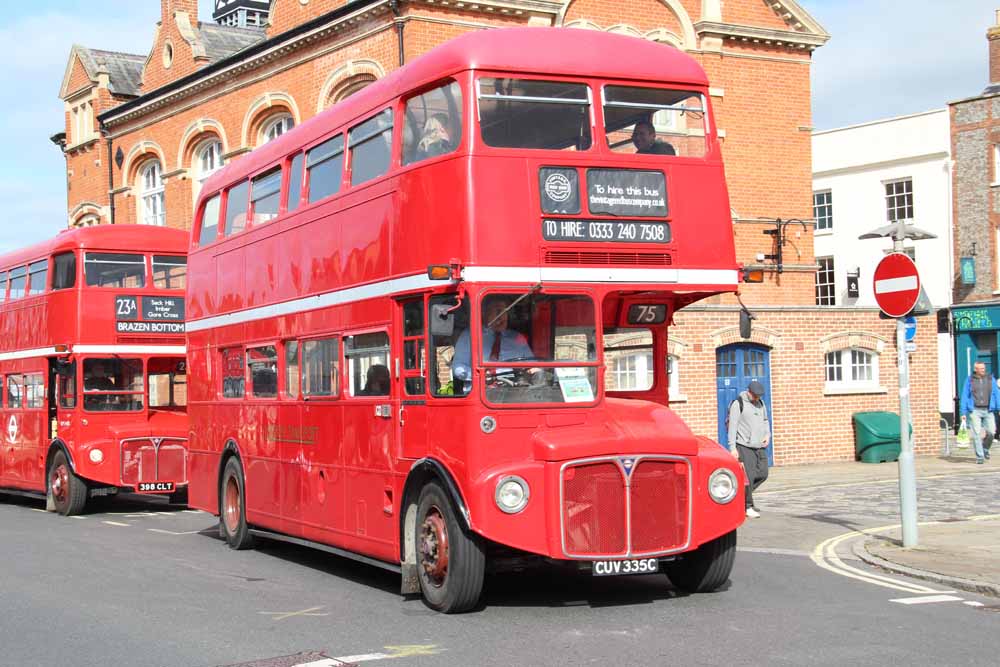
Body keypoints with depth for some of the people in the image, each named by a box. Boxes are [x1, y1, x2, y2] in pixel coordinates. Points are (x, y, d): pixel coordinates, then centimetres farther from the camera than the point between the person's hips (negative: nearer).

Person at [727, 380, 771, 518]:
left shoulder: (761, 403, 14)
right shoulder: (738, 404, -8)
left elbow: (765, 421, 24)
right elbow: (732, 426, -10)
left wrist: (768, 435, 3)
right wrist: (732, 447, -16)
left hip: (760, 446, 7)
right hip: (744, 446, -7)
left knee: (762, 474, 5)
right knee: (748, 476, -9)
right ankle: (748, 506, 1)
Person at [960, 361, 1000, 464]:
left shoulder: (991, 379, 8)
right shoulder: (969, 380, 4)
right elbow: (964, 397, 5)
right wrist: (964, 413, 1)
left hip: (988, 410, 1)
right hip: (974, 411, -1)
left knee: (991, 432, -8)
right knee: (976, 434, -7)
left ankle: (985, 448, 21)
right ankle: (979, 456, 0)